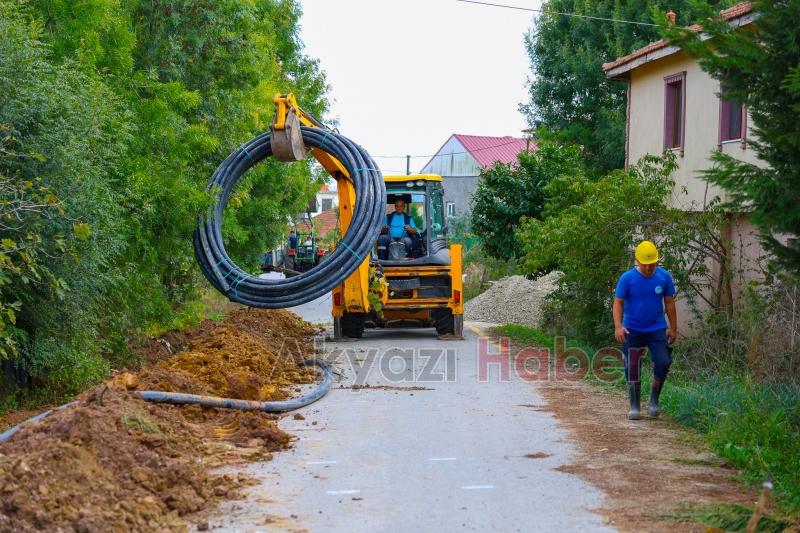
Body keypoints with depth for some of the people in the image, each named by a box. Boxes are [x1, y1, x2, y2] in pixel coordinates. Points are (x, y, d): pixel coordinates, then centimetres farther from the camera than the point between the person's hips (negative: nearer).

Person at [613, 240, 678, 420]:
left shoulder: (664, 277, 0)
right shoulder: (627, 278, -6)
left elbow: (669, 303, 8)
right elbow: (618, 303, -6)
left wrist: (673, 328, 9)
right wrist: (618, 326, -20)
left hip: (657, 329, 1)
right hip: (632, 331, -1)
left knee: (663, 363, -14)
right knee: (632, 370, 2)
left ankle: (654, 399, 8)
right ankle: (634, 407, 16)